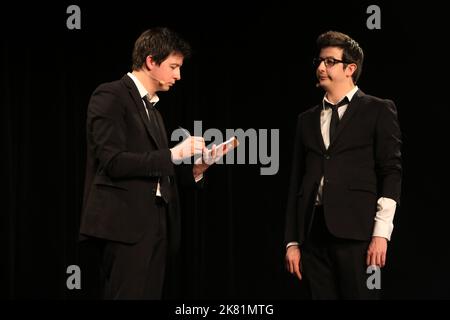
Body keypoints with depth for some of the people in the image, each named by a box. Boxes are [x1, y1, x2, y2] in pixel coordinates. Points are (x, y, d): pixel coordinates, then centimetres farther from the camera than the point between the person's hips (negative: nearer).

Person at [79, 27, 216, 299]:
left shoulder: (152, 109, 22)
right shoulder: (111, 96, -5)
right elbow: (113, 162, -16)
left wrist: (193, 170, 4)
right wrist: (173, 154, -17)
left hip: (155, 224, 9)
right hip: (126, 224, -9)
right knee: (129, 295, -12)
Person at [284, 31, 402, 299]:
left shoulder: (379, 111, 6)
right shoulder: (307, 120, 20)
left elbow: (392, 172, -1)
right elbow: (297, 183, 17)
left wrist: (381, 232, -10)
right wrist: (292, 242, 11)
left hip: (356, 231, -4)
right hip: (314, 233, 4)